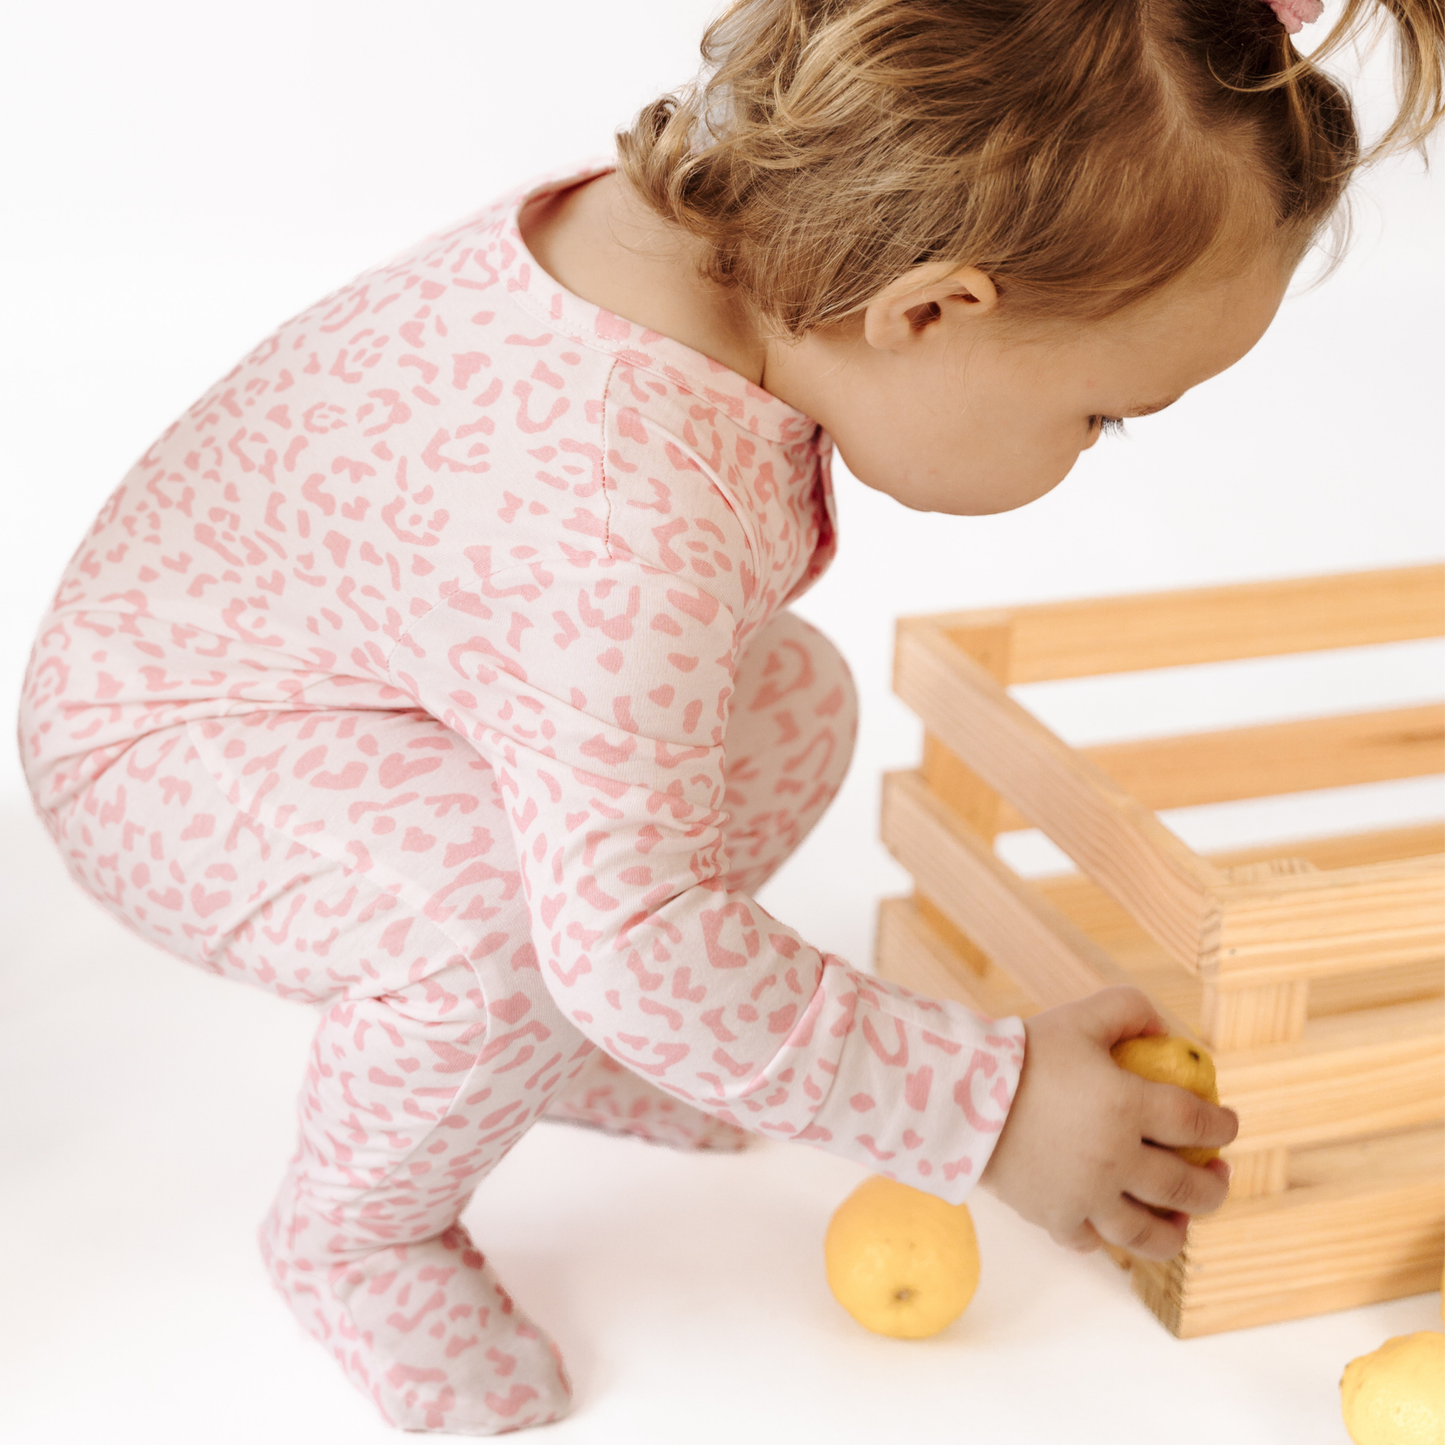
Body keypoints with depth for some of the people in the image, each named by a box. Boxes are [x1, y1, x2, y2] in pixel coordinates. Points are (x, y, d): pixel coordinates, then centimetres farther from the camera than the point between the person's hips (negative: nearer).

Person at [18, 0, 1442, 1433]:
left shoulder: (704, 215, -16)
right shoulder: (619, 544, -44)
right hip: (173, 748, -9)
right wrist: (984, 1110, -32)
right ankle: (355, 1228, -2)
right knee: (512, 918, -35)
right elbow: (628, 934, -39)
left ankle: (555, 1033, 24)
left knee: (791, 701, 3)